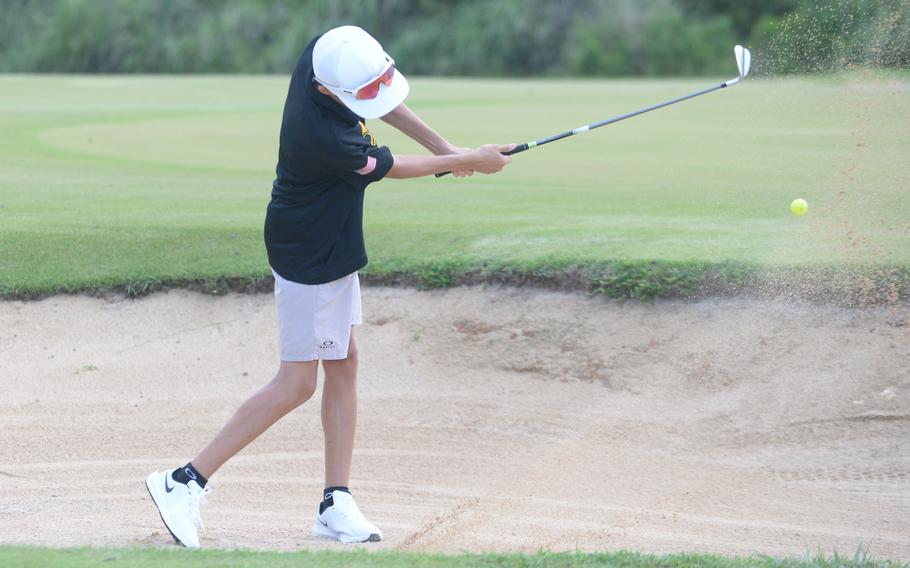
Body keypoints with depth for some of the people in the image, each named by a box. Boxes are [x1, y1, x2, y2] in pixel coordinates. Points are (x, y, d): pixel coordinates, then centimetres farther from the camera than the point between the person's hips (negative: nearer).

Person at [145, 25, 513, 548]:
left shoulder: (326, 53, -12)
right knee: (296, 384, -3)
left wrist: (443, 146, 6)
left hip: (331, 245, 9)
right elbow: (391, 168, -17)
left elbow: (383, 97, 10)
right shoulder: (324, 137, -34)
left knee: (344, 364, 11)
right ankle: (187, 481, -1)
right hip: (311, 259, -9)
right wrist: (469, 162, -2)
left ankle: (337, 505, 15)